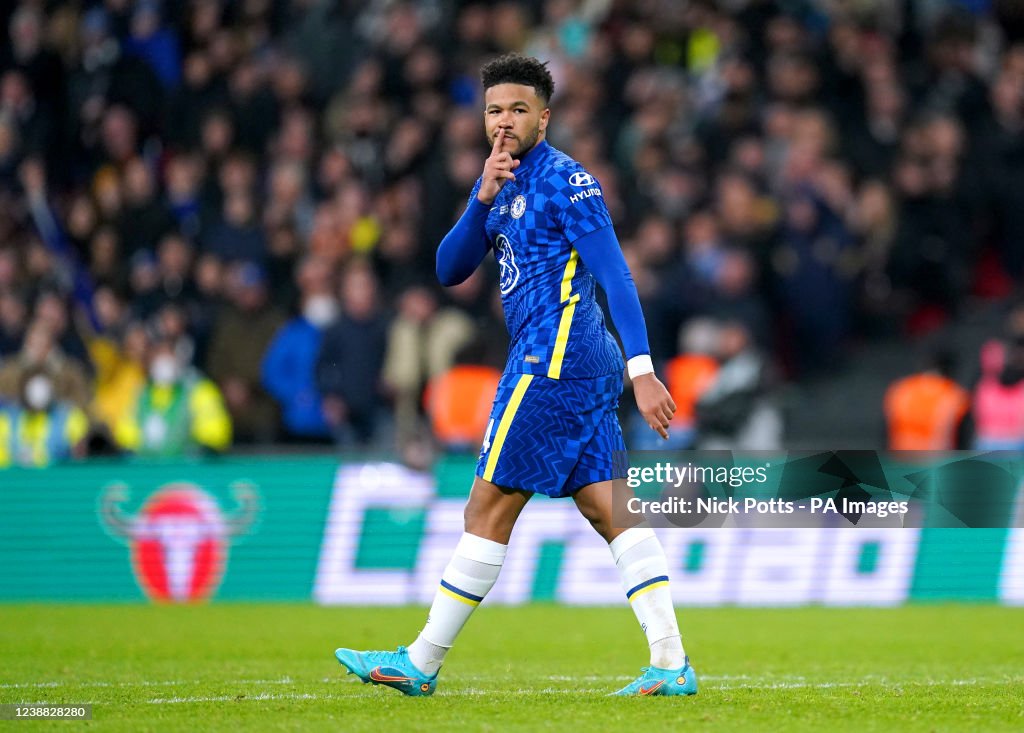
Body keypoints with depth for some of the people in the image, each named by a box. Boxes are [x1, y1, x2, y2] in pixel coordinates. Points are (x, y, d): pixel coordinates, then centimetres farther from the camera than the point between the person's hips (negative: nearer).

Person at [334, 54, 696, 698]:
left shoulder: (566, 182, -10)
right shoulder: (504, 185, 18)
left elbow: (616, 276, -17)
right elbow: (450, 270, 11)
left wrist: (642, 370, -25)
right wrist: (484, 198, -5)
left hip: (554, 358, -9)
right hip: (583, 365, 9)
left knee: (489, 511, -3)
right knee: (609, 509, 2)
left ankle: (421, 664, 4)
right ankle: (671, 665, -5)